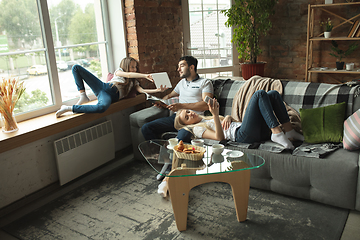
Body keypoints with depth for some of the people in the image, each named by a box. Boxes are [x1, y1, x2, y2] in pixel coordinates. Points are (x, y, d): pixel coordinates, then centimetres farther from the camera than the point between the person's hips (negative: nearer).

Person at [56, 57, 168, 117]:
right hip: (103, 86, 1)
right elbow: (128, 75, -4)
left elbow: (142, 90, 7)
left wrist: (157, 90, -6)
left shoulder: (134, 82, 26)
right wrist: (145, 75, -15)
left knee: (102, 107, -44)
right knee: (76, 68, -10)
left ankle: (70, 108, -31)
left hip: (113, 95, -1)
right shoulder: (119, 71, 19)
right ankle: (83, 96, -11)